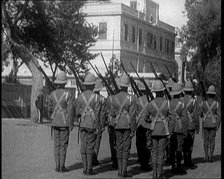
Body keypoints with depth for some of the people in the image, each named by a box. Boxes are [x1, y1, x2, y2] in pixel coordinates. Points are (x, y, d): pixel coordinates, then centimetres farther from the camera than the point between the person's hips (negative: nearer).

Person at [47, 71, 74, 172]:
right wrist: (71, 124, -6)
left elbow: (49, 109, 8)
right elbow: (70, 110, -12)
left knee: (56, 145, 9)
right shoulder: (67, 94, -11)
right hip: (65, 122, -4)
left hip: (55, 123, 4)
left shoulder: (52, 94, 2)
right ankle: (62, 166, 1)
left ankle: (57, 166, 9)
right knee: (63, 145, 1)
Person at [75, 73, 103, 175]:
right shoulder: (96, 97, -9)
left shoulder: (80, 97, 1)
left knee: (83, 147, 7)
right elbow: (97, 114, -10)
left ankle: (85, 169, 10)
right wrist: (98, 127, -5)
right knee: (90, 147, 1)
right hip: (92, 125, -3)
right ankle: (89, 169, 2)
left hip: (82, 124, 3)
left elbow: (77, 113, 3)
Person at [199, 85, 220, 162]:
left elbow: (200, 113, 3)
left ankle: (206, 156, 6)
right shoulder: (217, 104, -7)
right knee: (212, 141, 6)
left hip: (205, 124, 1)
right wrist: (218, 125, -7)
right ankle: (211, 157, 2)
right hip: (213, 124, -1)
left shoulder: (204, 103, -5)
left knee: (206, 140, 8)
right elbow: (219, 115, -11)